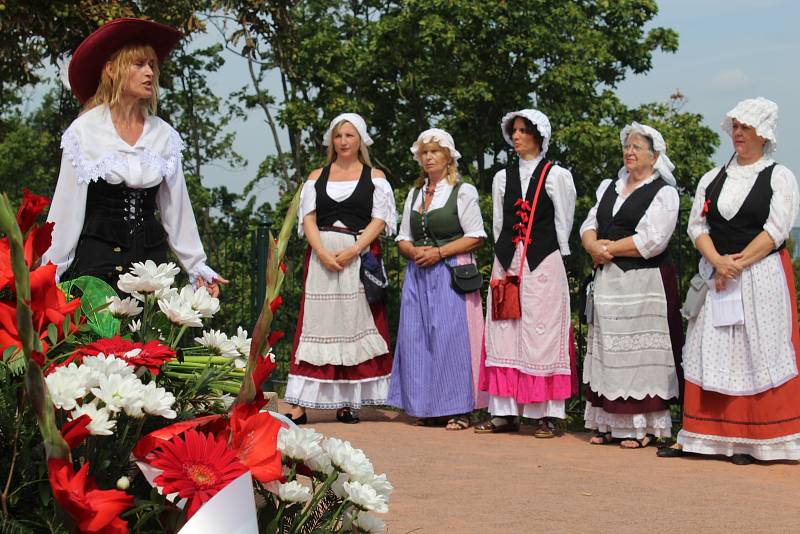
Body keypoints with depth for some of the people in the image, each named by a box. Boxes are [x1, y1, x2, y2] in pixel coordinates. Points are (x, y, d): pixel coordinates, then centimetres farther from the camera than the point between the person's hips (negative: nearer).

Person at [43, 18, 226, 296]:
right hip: (97, 257, -3)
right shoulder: (84, 130, -2)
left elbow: (176, 207, 11)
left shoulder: (164, 134, 7)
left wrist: (197, 267, 9)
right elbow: (67, 207, -1)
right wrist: (51, 271, -5)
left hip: (151, 257, 3)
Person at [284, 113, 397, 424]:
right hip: (321, 256, 1)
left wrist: (352, 251, -14)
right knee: (316, 324, -4)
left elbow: (379, 220, 0)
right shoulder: (317, 176, 15)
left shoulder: (374, 177, 9)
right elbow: (308, 218, 7)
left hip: (360, 257, -1)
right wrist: (323, 252, -11)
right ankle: (300, 405, -8)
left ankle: (347, 402, 2)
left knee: (354, 325, -2)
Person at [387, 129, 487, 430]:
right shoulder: (414, 194, 18)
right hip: (418, 273, 6)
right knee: (417, 336, 1)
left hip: (451, 272, -6)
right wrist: (413, 251, -3)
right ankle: (428, 407, 8)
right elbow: (403, 238, 20)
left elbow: (475, 236, -5)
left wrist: (439, 252, -13)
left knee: (451, 336, -10)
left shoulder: (463, 191, 1)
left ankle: (458, 409, -6)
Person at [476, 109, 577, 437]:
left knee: (542, 334, -5)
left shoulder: (556, 175, 3)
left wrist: (554, 258, 3)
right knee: (503, 334, 1)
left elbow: (563, 223, 4)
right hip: (507, 262, 4)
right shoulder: (503, 177, 15)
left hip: (544, 263, -4)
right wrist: (506, 257, 10)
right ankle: (506, 412, 6)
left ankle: (547, 414, -1)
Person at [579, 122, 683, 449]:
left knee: (640, 352, -6)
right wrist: (594, 246, -9)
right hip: (608, 282, 6)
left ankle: (642, 427, -1)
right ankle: (611, 423, 11)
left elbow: (652, 241, -13)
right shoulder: (609, 187, 18)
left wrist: (609, 247, -9)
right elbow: (589, 226, 14)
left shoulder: (664, 193, -2)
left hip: (644, 284, -6)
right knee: (608, 351, 5)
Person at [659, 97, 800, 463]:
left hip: (762, 277, -4)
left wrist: (738, 263, -15)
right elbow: (697, 225, 6)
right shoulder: (713, 178, 14)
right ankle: (700, 437, 5)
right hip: (715, 276, 4)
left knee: (756, 353, -5)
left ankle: (751, 440, -2)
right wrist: (717, 261, -11)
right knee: (710, 352, 2)